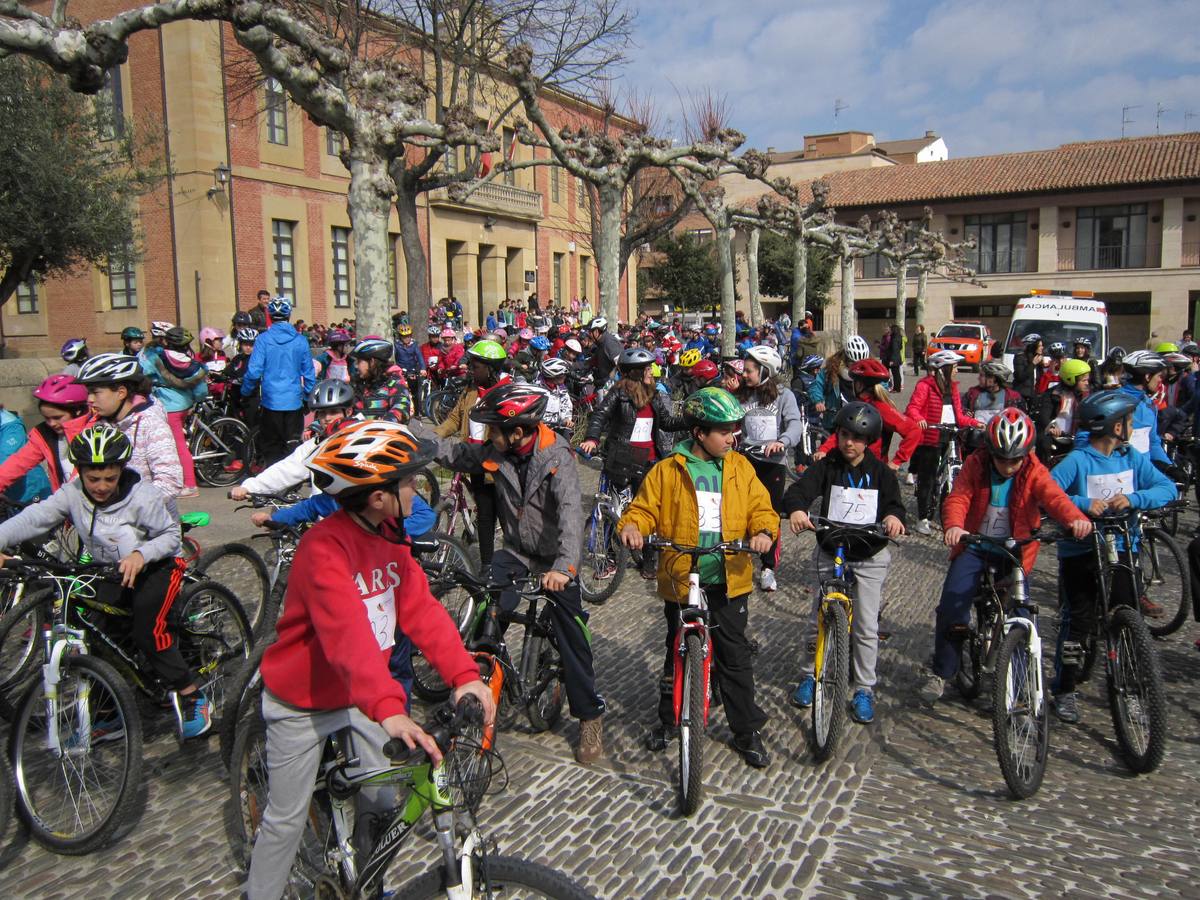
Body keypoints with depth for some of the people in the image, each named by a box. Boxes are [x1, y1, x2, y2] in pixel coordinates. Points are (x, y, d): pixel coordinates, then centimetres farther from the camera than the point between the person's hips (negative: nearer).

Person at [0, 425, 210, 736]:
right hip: (109, 573, 5)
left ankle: (191, 696, -3)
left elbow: (171, 535, -18)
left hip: (156, 566, -5)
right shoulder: (72, 494, -13)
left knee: (147, 631, -22)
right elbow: (33, 518, -23)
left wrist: (141, 553, -36)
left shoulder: (142, 497, -23)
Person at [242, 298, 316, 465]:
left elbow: (254, 371, -9)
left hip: (271, 401, -1)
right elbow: (309, 373, 3)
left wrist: (245, 392, 7)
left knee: (270, 448, 11)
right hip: (294, 401, 1)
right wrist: (310, 396, 15)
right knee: (292, 446, 8)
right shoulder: (300, 340, -2)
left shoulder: (263, 339, -7)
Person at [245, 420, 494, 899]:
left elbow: (420, 608, -12)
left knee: (382, 803, 13)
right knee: (286, 821, 7)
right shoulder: (324, 547, -31)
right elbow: (347, 633, -44)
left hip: (361, 695, 7)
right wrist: (388, 709, -55)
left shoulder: (389, 535, -6)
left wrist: (464, 674, -24)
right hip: (303, 702, -7)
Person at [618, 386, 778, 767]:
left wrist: (764, 531, -19)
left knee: (735, 656, 7)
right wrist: (632, 526, -23)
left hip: (728, 579, 1)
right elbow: (644, 508, -1)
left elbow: (761, 508, 2)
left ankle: (747, 731, 21)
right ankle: (668, 719, 34)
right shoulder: (668, 471, -3)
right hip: (680, 578, -1)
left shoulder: (740, 467, 4)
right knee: (677, 651, 15)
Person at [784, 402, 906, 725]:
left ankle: (864, 689, 14)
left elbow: (894, 503, -11)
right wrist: (796, 509, -44)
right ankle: (809, 676, 26)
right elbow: (800, 488, -21)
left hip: (869, 557, 0)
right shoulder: (826, 466, -5)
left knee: (867, 627, 0)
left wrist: (894, 516, -36)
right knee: (817, 621, 5)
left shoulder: (881, 473, -1)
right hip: (829, 553, 0)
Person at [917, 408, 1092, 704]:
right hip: (974, 546, 0)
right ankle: (940, 671, 6)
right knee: (952, 605, -13)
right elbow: (958, 498, -19)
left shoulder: (1034, 472, -8)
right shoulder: (975, 465, -8)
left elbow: (1055, 497, -25)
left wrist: (1075, 518, -48)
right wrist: (953, 526, -42)